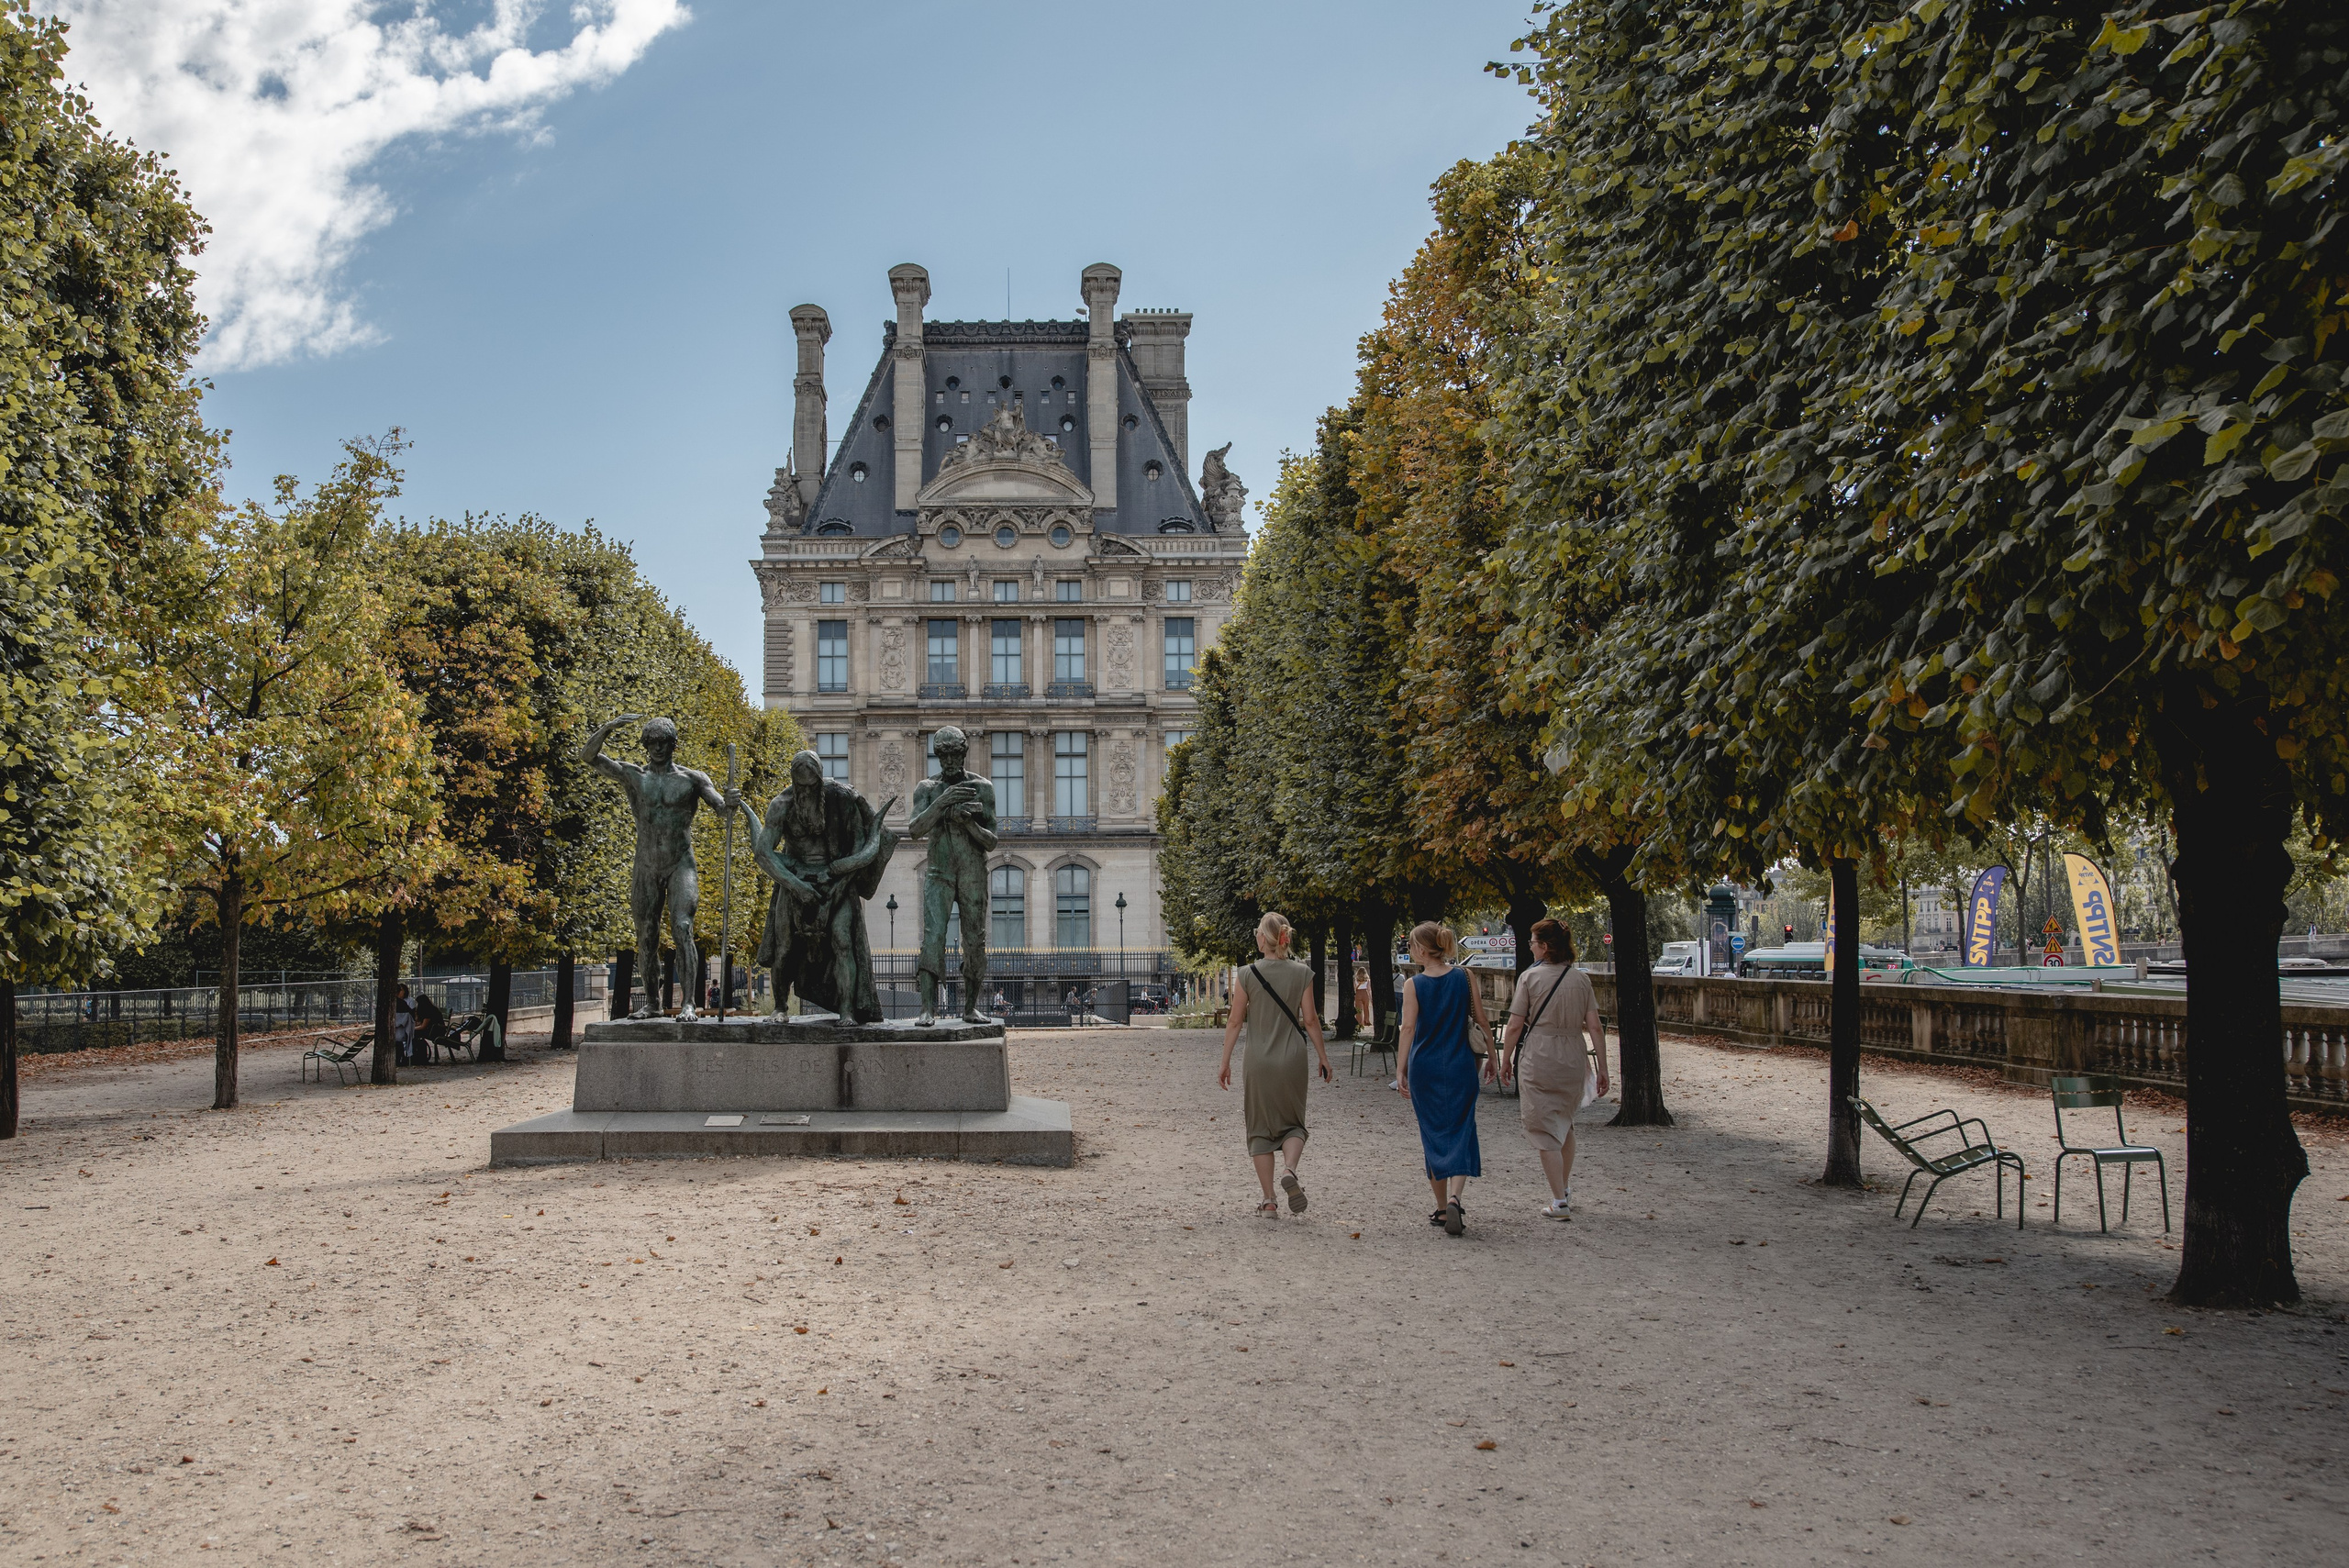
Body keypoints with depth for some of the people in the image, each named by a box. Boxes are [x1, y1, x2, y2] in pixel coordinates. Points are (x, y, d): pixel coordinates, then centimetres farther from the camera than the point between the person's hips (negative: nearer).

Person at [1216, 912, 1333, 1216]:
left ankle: (1269, 1200, 7)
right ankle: (1290, 1169, -13)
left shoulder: (1247, 975, -6)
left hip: (1258, 1060, -1)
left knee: (1261, 1128, 10)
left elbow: (1235, 1022, -3)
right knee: (1293, 1122, 16)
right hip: (1292, 1058, 1)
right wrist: (1323, 1057, 9)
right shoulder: (1302, 973, -3)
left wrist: (1225, 1062, 5)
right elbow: (1310, 1020, -2)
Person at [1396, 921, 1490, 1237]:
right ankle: (1454, 1200, -20)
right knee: (1460, 1132, 2)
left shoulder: (1414, 985, -6)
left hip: (1424, 1068, 0)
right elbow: (1481, 1021, 1)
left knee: (1433, 1135, 11)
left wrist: (1400, 1070, -11)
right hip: (1460, 1066, 1)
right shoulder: (1464, 977, -1)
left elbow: (1408, 1028, -12)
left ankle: (1442, 1207, 16)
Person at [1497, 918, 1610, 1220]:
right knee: (1565, 1124, 23)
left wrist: (1506, 1060, 4)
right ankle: (1565, 1190, 32)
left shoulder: (1530, 977, -7)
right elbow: (1595, 1027, 0)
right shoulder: (1581, 979, 3)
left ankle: (1559, 1202, -2)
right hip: (1573, 1059, 4)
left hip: (1537, 1059, -4)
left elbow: (1515, 1026, -8)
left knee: (1545, 1130, 2)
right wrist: (1602, 1068, 5)